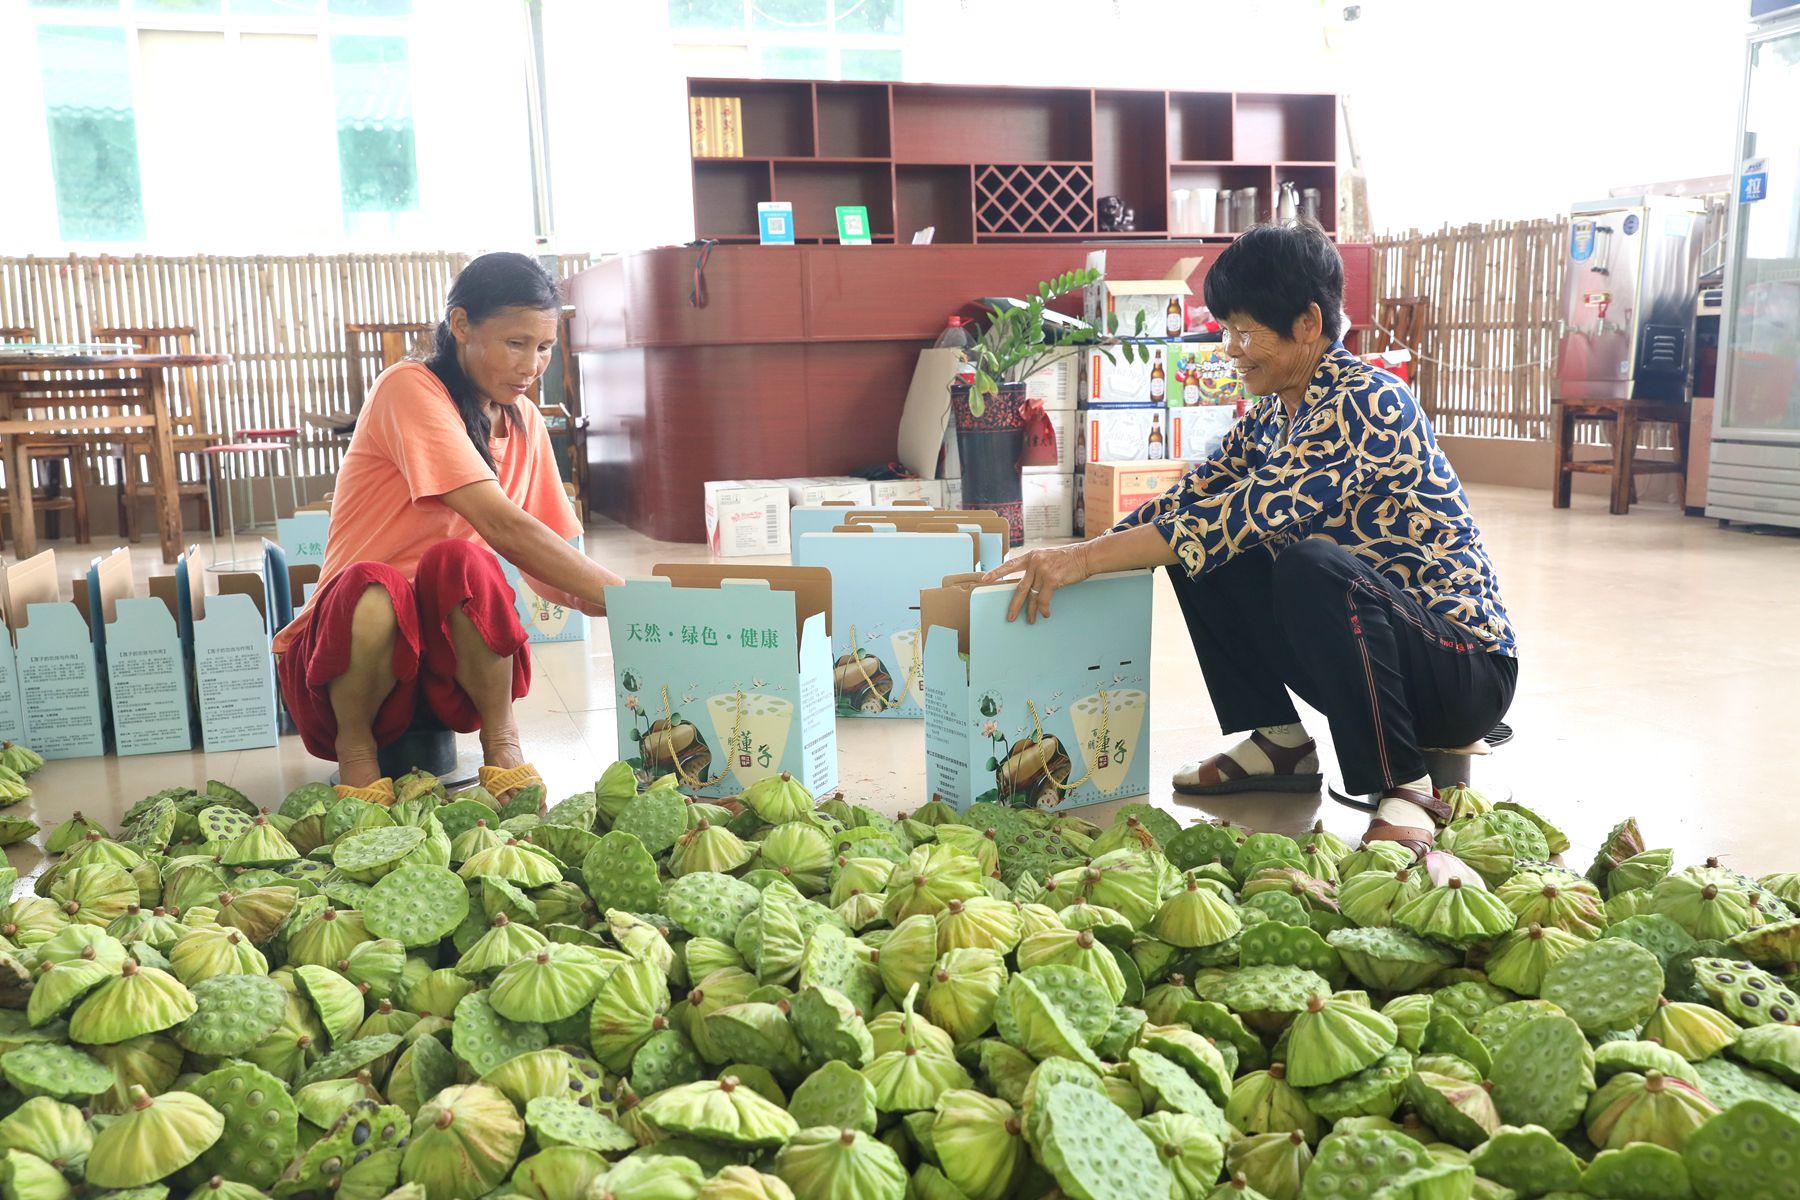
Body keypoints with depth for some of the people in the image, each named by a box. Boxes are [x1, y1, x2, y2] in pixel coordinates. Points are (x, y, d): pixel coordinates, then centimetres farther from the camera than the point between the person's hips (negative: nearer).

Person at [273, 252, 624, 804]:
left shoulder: (525, 421, 10)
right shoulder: (410, 390, -13)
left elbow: (553, 568, 8)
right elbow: (504, 526, -24)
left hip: (447, 645, 3)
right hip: (347, 651, -3)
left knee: (460, 562, -30)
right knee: (374, 588, -38)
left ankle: (500, 739, -11)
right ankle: (354, 748, -10)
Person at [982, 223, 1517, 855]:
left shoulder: (1365, 400, -21)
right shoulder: (1273, 414, 6)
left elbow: (1250, 514, -32)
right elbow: (1189, 498, 8)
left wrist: (1087, 558, -33)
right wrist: (1075, 556, -6)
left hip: (1465, 666, -8)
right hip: (1367, 648, 8)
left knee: (1313, 565, -37)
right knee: (1198, 553, 1)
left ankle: (1405, 789, -21)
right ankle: (1280, 742, 7)